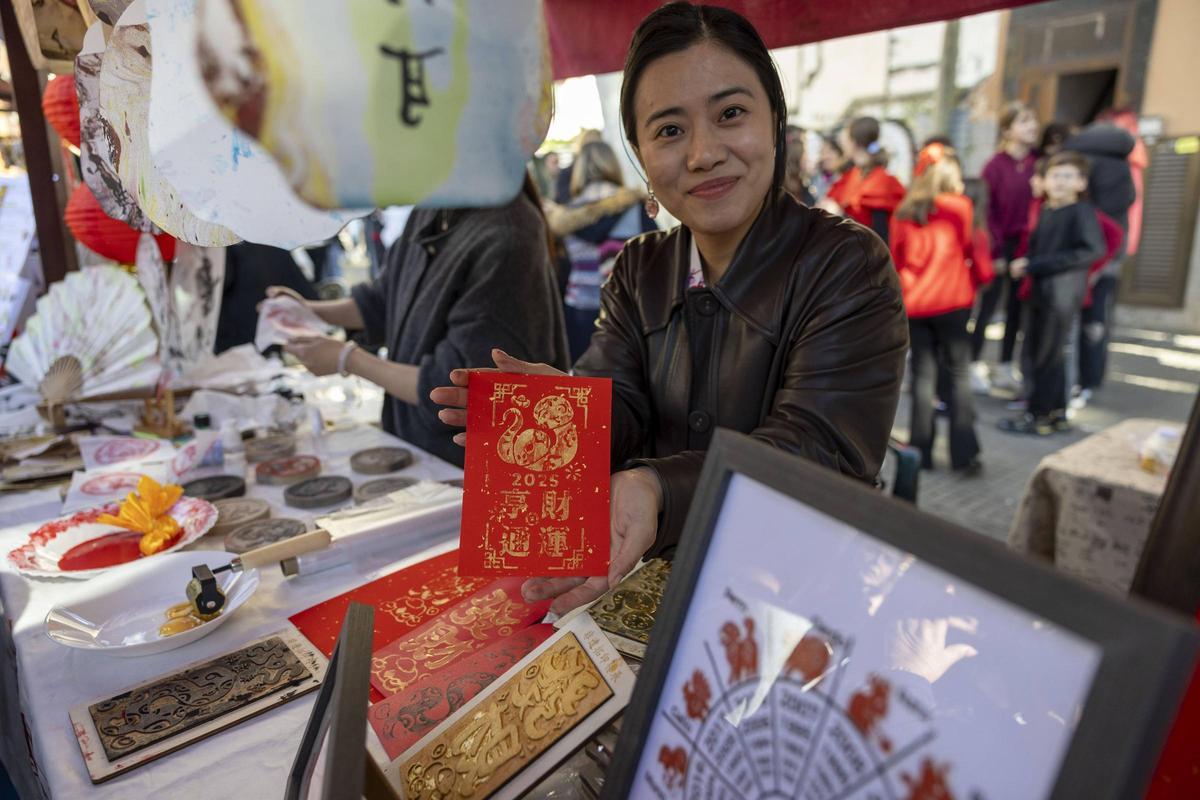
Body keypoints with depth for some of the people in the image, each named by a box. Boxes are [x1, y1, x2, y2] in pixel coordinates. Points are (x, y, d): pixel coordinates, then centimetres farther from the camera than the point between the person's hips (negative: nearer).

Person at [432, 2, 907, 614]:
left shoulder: (848, 267, -5)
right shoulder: (638, 270, 11)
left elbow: (819, 449, -18)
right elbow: (619, 410, 1)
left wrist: (659, 489, -36)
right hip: (654, 580, 3)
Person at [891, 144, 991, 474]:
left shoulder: (903, 214, 7)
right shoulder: (959, 207, 0)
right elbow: (975, 251, 8)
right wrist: (982, 274, 24)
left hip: (913, 304, 3)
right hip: (952, 302, -3)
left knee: (923, 375, 7)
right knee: (959, 373, 3)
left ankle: (921, 451, 8)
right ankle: (963, 454, 1)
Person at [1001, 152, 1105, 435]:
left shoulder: (1082, 211, -11)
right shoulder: (1046, 210, 10)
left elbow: (1093, 250, -20)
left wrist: (1037, 264, -21)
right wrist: (1023, 263, -7)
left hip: (1062, 291, -8)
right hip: (1041, 289, 8)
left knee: (1047, 354, -1)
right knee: (1039, 349, 15)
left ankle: (1038, 417, 10)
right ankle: (1057, 412, 28)